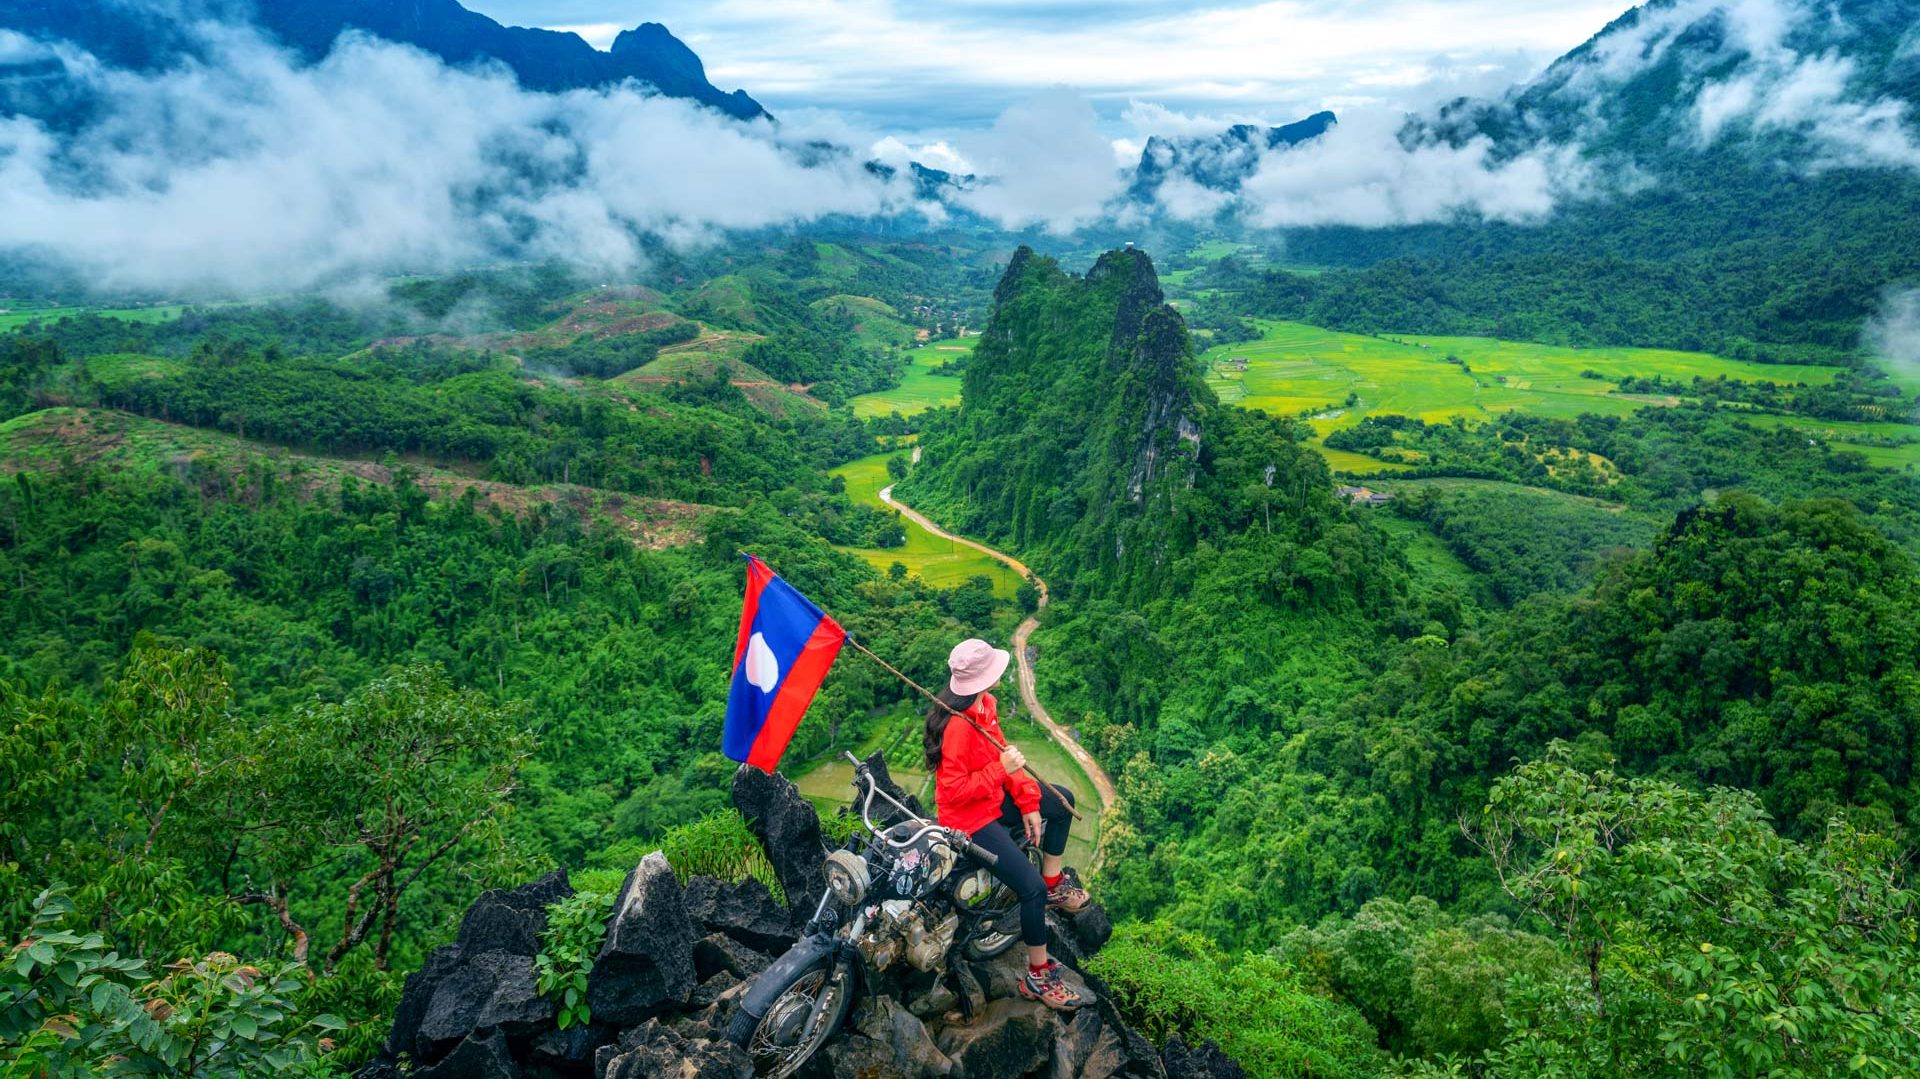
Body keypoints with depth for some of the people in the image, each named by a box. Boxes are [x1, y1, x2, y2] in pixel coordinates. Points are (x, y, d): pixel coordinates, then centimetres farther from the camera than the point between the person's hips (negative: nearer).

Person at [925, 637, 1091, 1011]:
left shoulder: (985, 704, -3)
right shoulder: (959, 725, -32)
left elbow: (1004, 754, 4)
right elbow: (955, 790, -29)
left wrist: (1028, 802, -1)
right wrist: (1001, 769, -30)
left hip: (994, 799, 10)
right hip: (970, 818, -10)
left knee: (1062, 801, 18)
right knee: (1033, 888, -15)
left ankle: (1054, 883, 32)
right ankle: (1037, 977, 3)